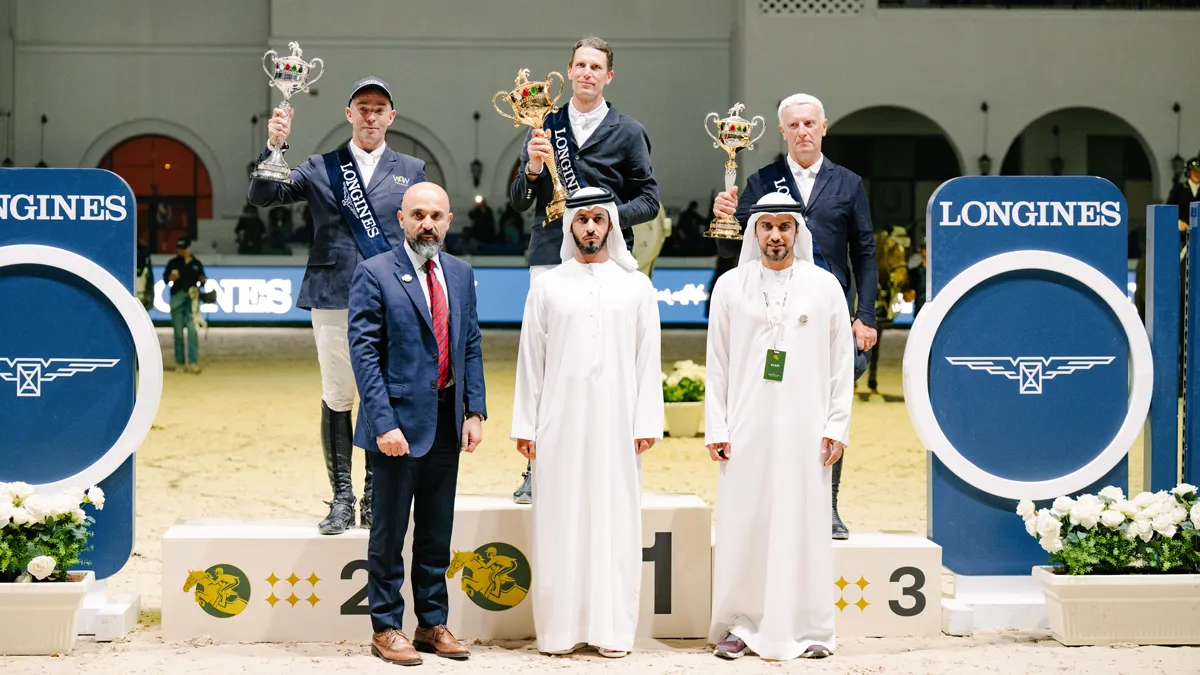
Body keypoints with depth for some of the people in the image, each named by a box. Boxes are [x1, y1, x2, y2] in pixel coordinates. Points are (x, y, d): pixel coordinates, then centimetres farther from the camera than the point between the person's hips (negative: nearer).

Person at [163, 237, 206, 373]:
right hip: (177, 297, 1)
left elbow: (201, 281, 18)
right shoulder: (173, 263, 10)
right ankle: (180, 362, 10)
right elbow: (165, 279, 10)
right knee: (178, 331, 3)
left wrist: (203, 281, -4)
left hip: (192, 298, -1)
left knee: (192, 329, -12)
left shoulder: (197, 264, 13)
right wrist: (170, 278, -11)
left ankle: (193, 362, -14)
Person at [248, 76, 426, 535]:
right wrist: (275, 148, -14)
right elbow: (262, 196, 1)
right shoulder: (319, 169, 9)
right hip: (334, 299, 0)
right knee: (337, 399, 2)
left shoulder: (411, 170, 12)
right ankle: (342, 500, 9)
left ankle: (374, 499, 11)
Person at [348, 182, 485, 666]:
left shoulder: (460, 274, 9)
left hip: (447, 424, 5)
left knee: (438, 533, 13)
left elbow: (472, 347, 12)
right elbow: (364, 353, -12)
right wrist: (383, 423, -18)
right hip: (400, 422, -5)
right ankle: (386, 628, 16)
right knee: (390, 533, 5)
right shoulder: (374, 274, -8)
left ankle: (433, 624, 24)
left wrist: (474, 411, 3)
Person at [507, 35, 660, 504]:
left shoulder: (628, 132, 9)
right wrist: (533, 167, -8)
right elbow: (518, 201, 12)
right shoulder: (545, 128, 13)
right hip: (550, 256, 1)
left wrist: (610, 215, -13)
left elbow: (648, 200, 6)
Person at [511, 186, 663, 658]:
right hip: (560, 420, 0)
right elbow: (530, 359, 7)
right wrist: (525, 425, 1)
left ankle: (612, 628, 5)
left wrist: (646, 422, -3)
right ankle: (560, 627, 7)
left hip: (616, 420, 0)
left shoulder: (635, 285, 8)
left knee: (615, 520, 0)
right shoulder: (547, 286, 8)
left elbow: (648, 359, 4)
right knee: (560, 521, 1)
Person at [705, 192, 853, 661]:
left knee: (803, 525, 0)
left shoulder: (824, 285, 6)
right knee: (743, 526, 0)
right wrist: (715, 428, 0)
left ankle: (807, 628, 8)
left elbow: (842, 362, 5)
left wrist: (837, 426, -2)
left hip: (804, 428, 0)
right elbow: (717, 362, 6)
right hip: (746, 427, 0)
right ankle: (740, 624, 9)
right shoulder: (731, 285, 7)